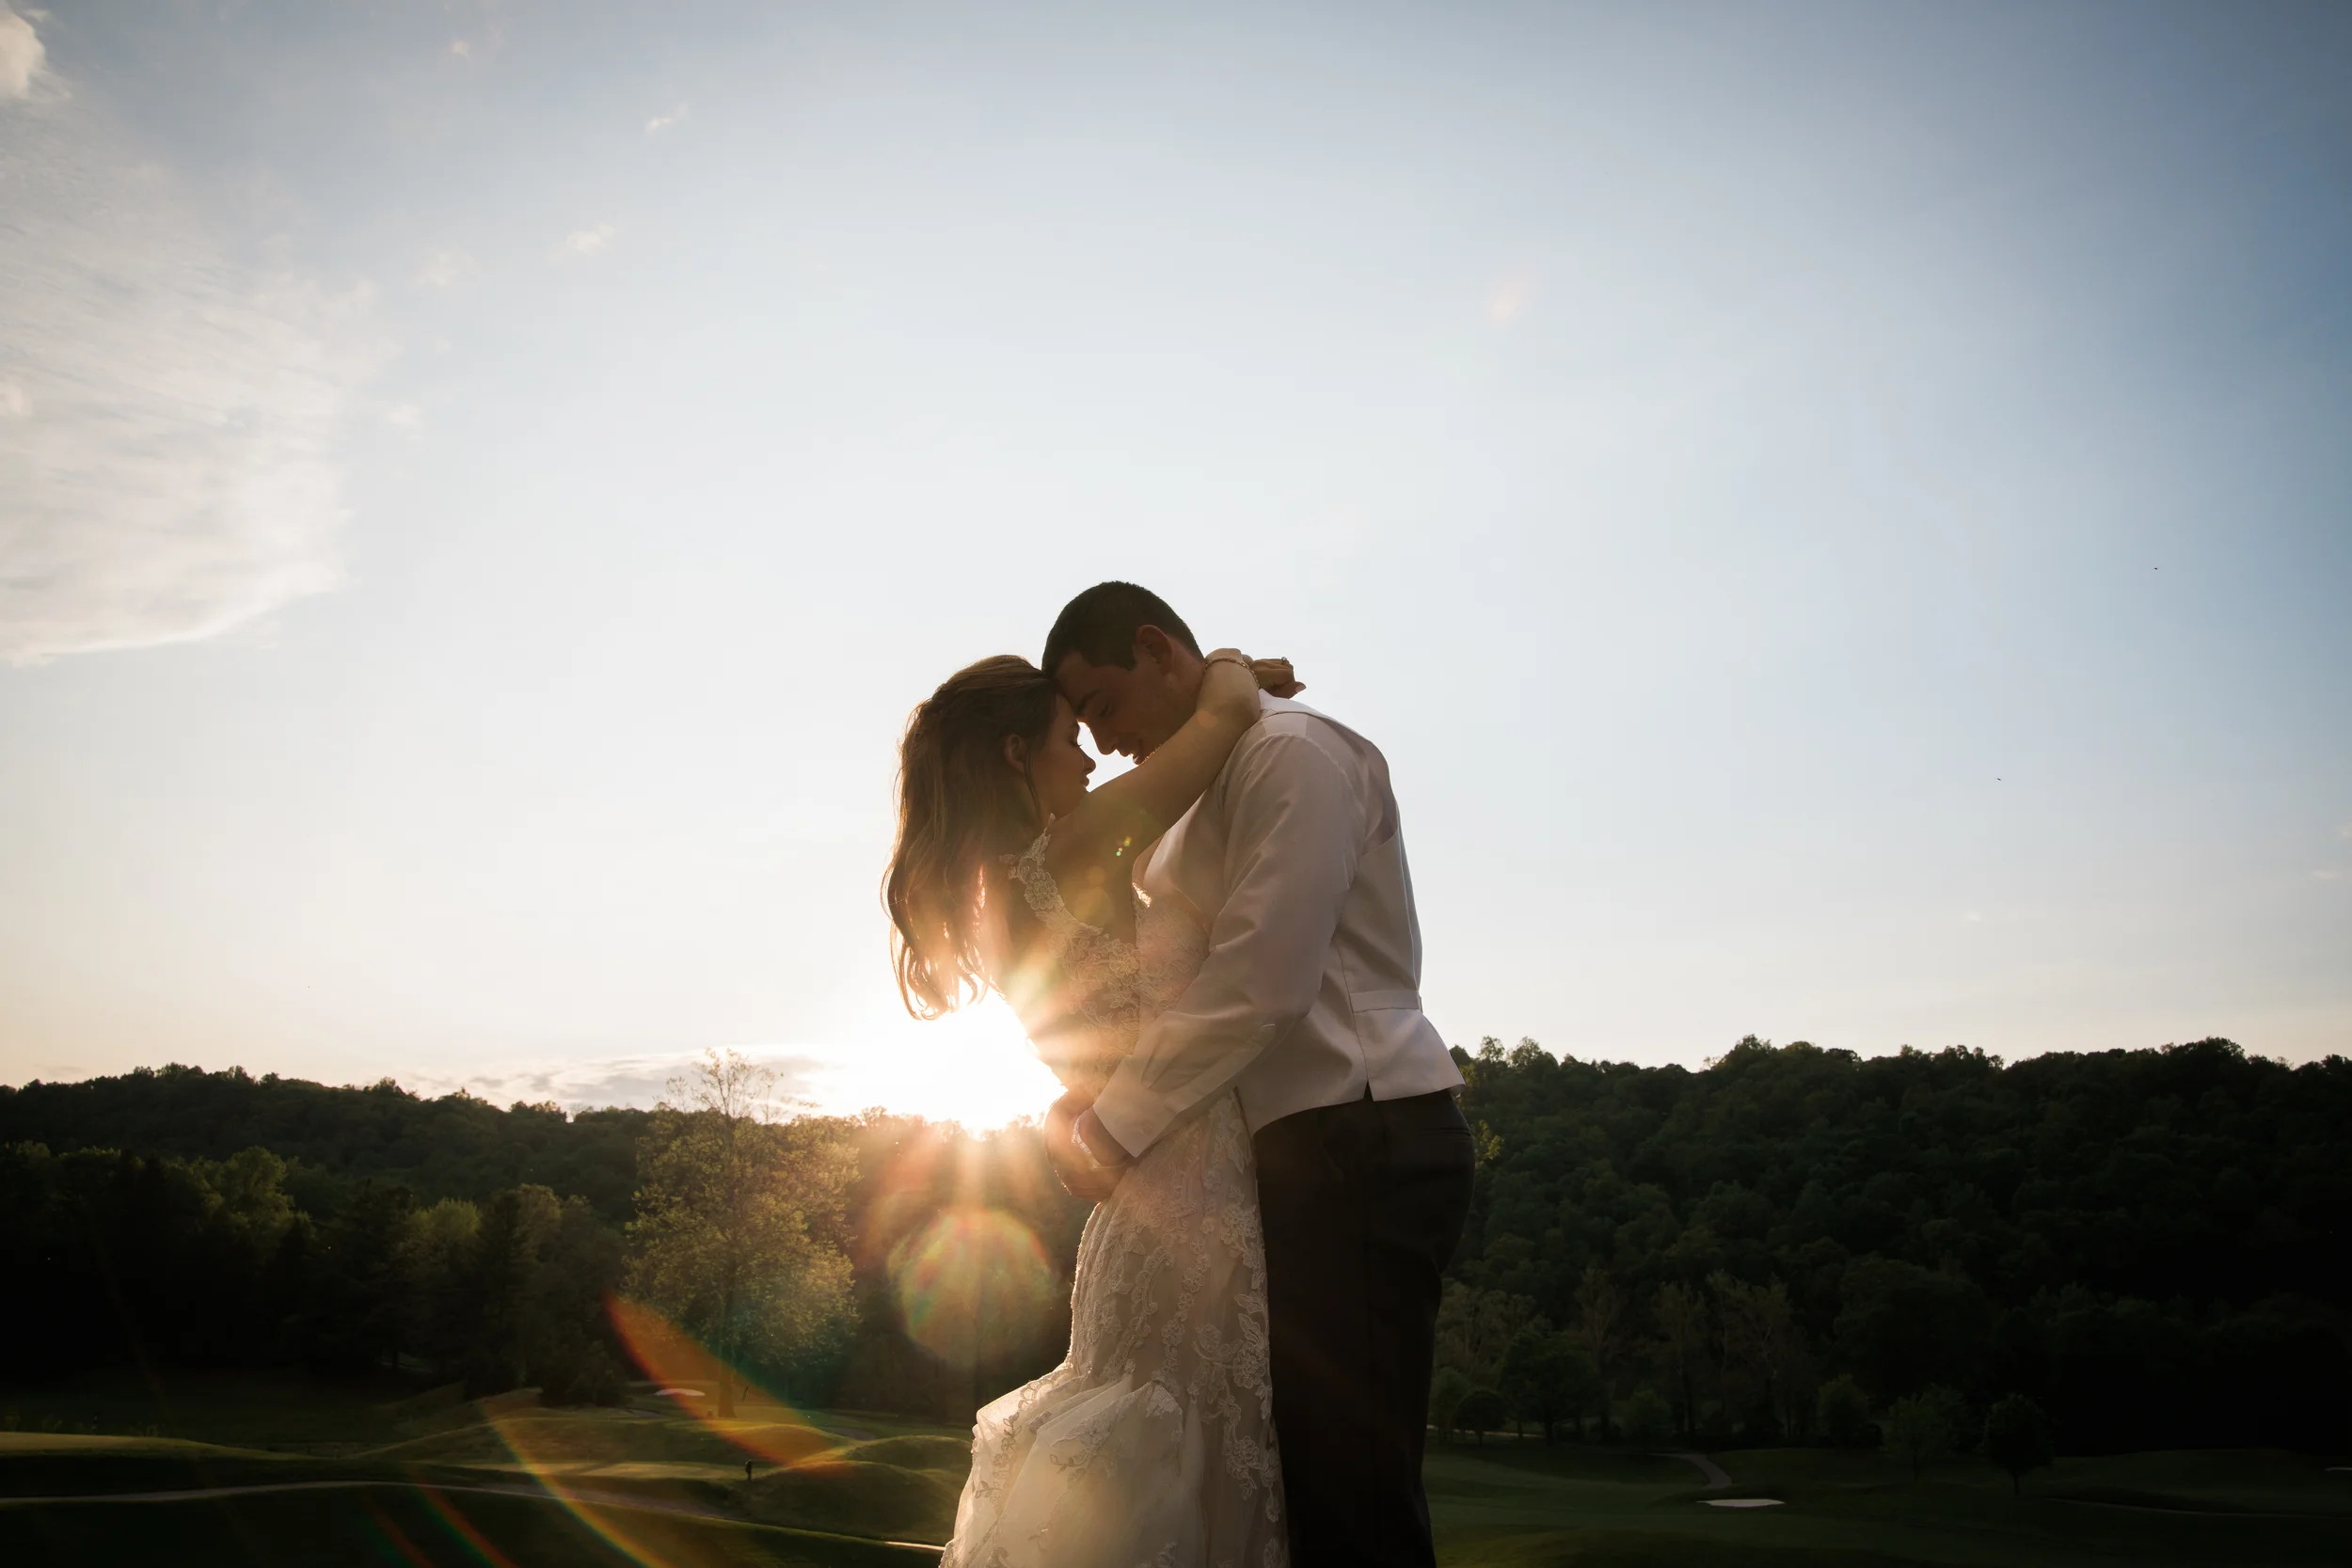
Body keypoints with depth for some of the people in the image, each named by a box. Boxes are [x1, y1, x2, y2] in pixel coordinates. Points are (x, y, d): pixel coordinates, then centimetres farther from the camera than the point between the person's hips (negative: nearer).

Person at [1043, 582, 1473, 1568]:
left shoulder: (1292, 750, -9)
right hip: (1313, 1151, 10)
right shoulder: (1205, 796, 22)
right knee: (1313, 1480, 13)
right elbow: (1158, 978, 22)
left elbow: (1263, 979, -19)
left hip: (1359, 1143, -10)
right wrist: (1087, 1099, 5)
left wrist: (1115, 1128, -12)